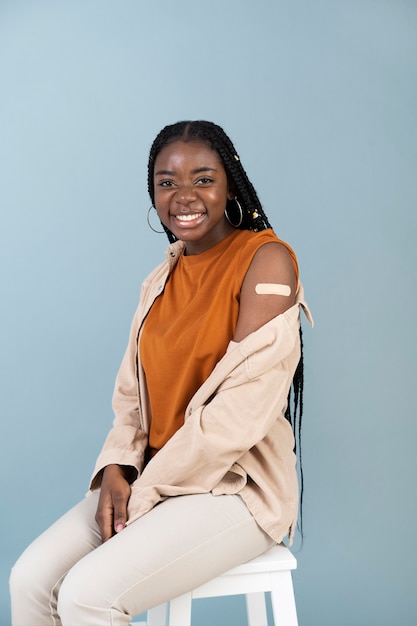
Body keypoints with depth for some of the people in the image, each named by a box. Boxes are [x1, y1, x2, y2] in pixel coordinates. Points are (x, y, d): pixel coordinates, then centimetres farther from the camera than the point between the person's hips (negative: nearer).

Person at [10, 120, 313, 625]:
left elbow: (241, 412, -19)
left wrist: (147, 489, -15)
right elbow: (133, 394, 11)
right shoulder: (160, 280, 11)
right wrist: (116, 469, -8)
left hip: (236, 483, -6)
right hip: (150, 476, 6)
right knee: (30, 579, -8)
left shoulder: (266, 260, -12)